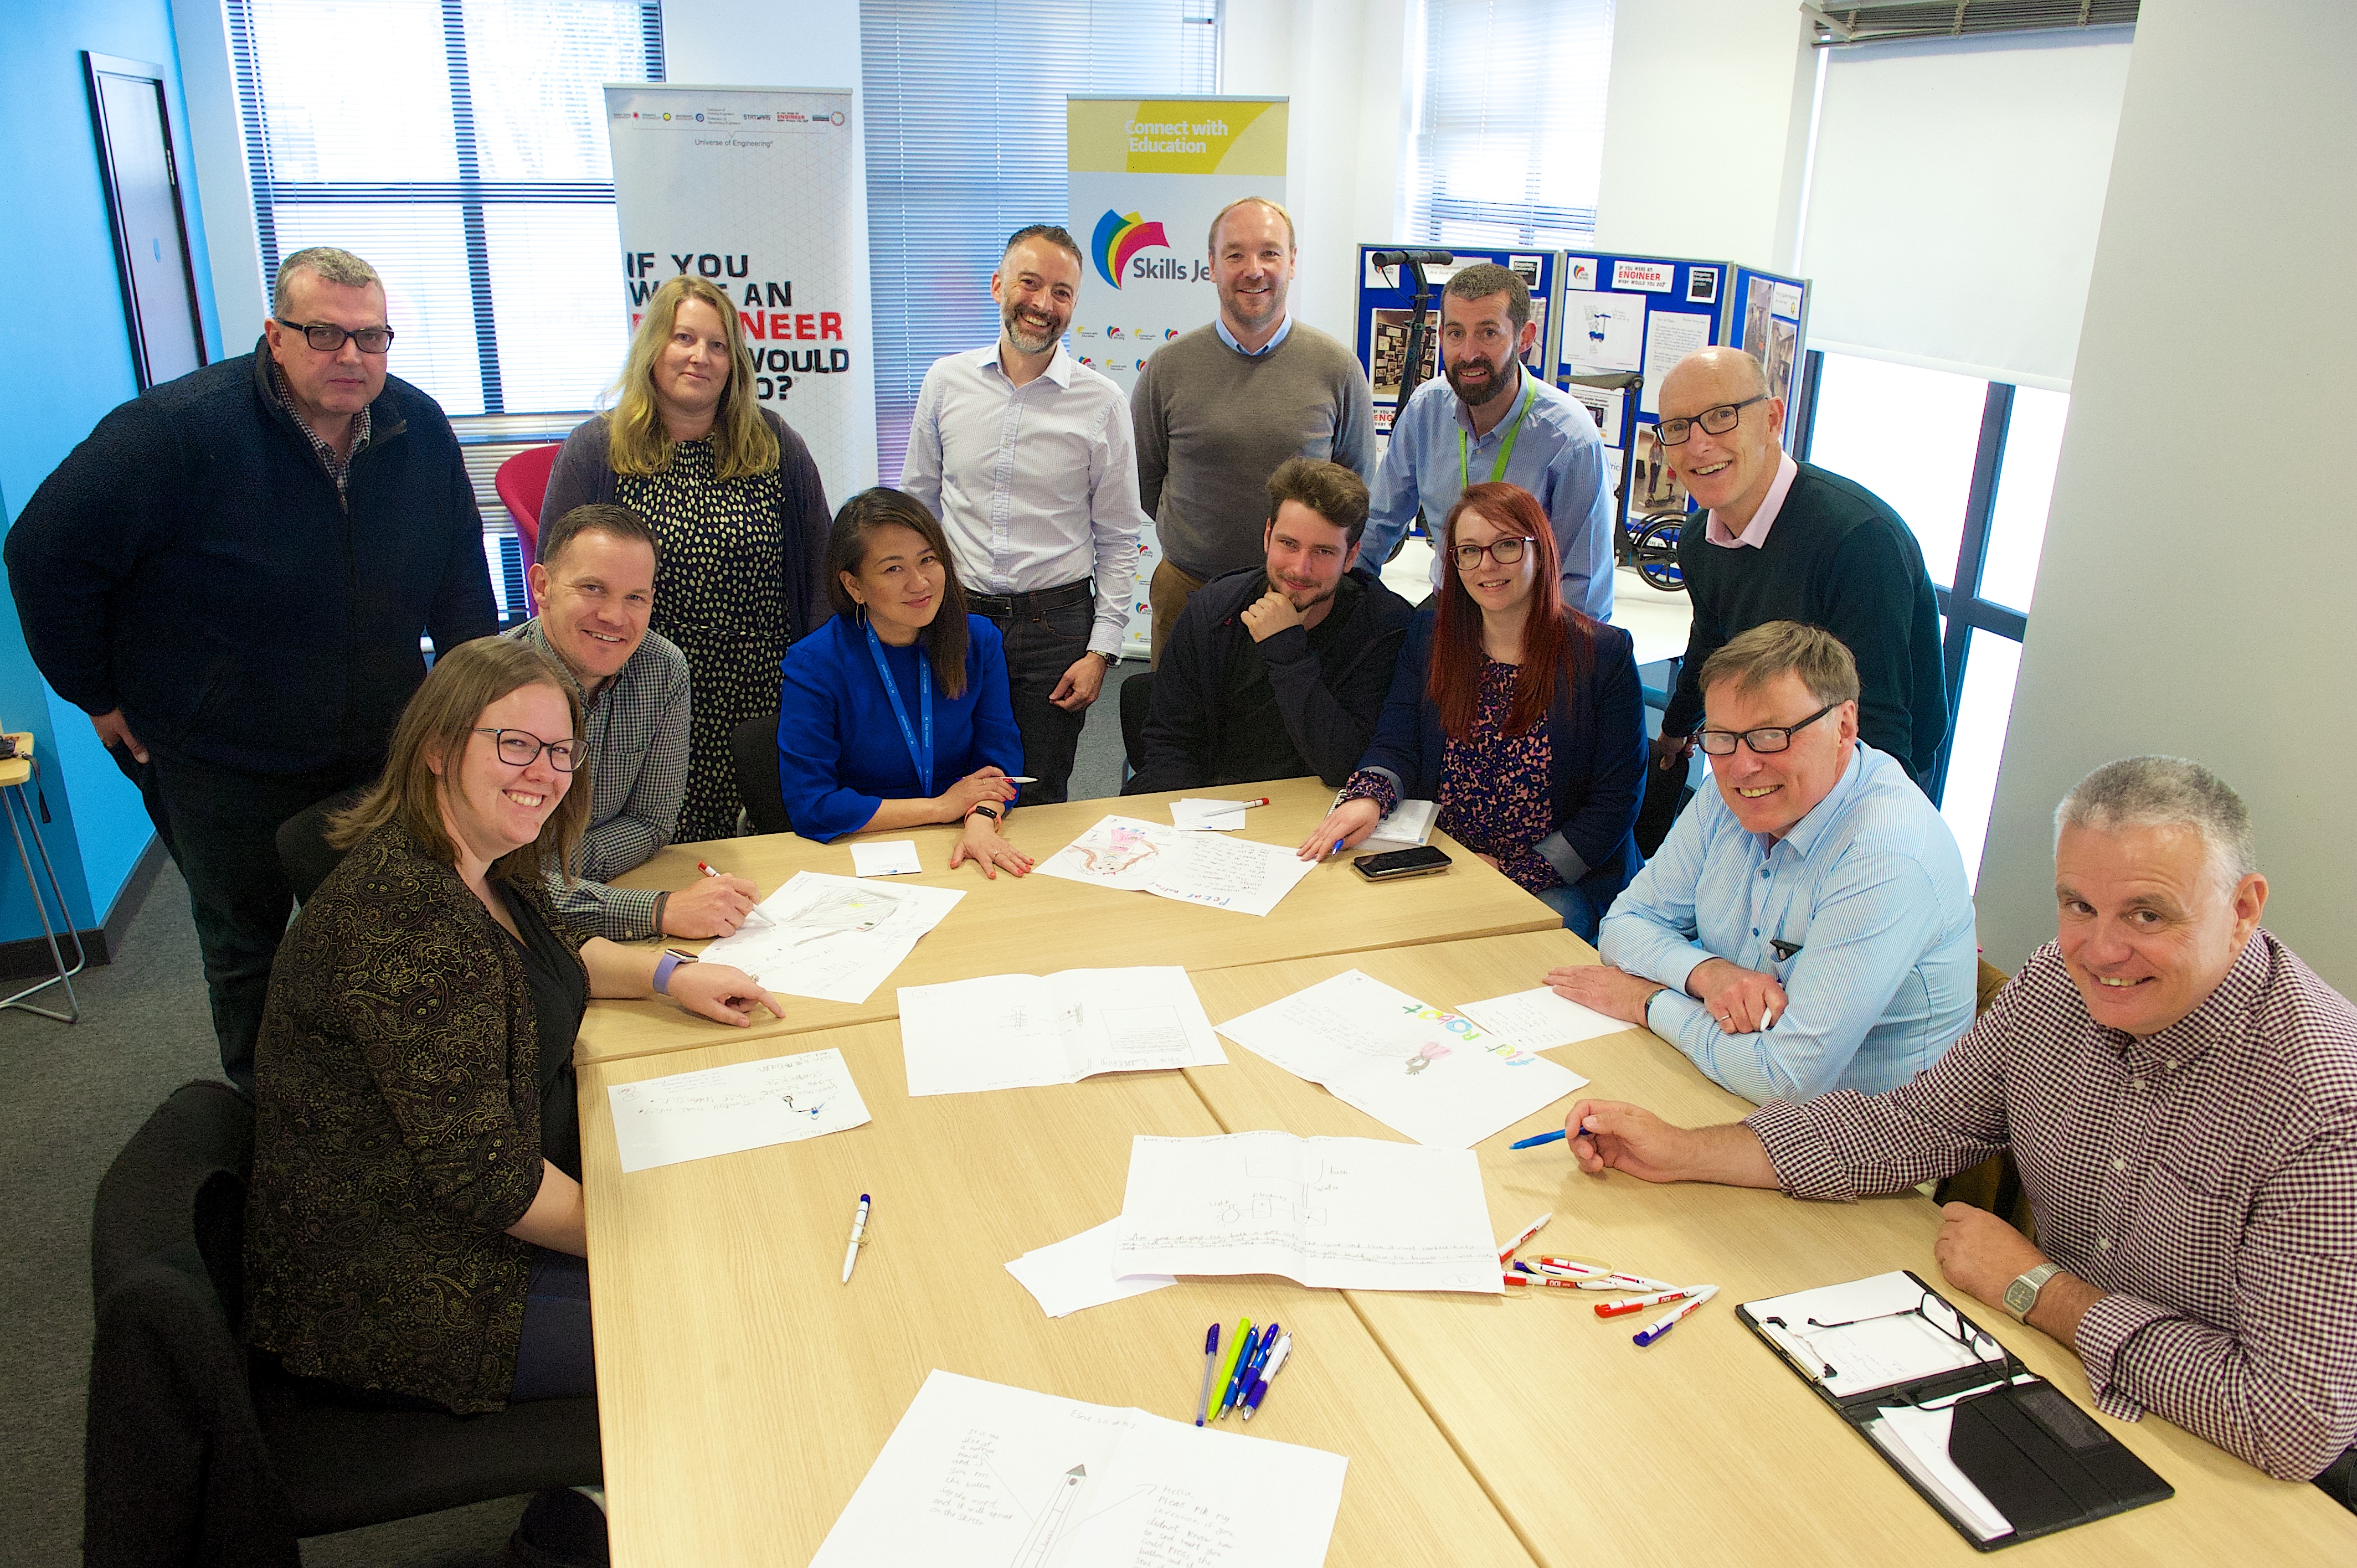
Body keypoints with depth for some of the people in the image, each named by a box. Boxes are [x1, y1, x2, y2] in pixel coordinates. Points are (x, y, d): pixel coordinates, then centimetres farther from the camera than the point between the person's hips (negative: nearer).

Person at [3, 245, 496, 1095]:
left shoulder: (420, 428, -6)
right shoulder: (181, 429, -21)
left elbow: (459, 571, 8)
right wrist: (100, 697, -7)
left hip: (381, 751, 4)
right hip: (225, 767, -3)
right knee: (246, 947, 15)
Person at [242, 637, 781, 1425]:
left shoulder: (483, 868, 1)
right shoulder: (401, 917, -29)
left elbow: (554, 951, 22)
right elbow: (482, 1173, -29)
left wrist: (669, 973, 3)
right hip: (392, 1295, -9)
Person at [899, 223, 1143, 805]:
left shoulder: (1102, 402, -3)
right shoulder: (947, 381, 3)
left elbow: (1118, 539, 2)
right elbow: (916, 506, 12)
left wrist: (1102, 650, -3)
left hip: (1056, 624, -1)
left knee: (1040, 803, 7)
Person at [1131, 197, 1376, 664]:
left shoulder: (1337, 367, -1)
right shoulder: (1168, 367, -1)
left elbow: (1359, 485, 10)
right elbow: (1141, 479, 10)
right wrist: (1198, 536, 9)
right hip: (1186, 593, 1)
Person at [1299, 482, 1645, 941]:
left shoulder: (1604, 654, -4)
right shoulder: (1429, 636, 8)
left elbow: (1616, 802, -5)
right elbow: (1396, 746, 2)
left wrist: (1514, 875, -13)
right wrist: (1367, 799, -23)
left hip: (1560, 883, -3)